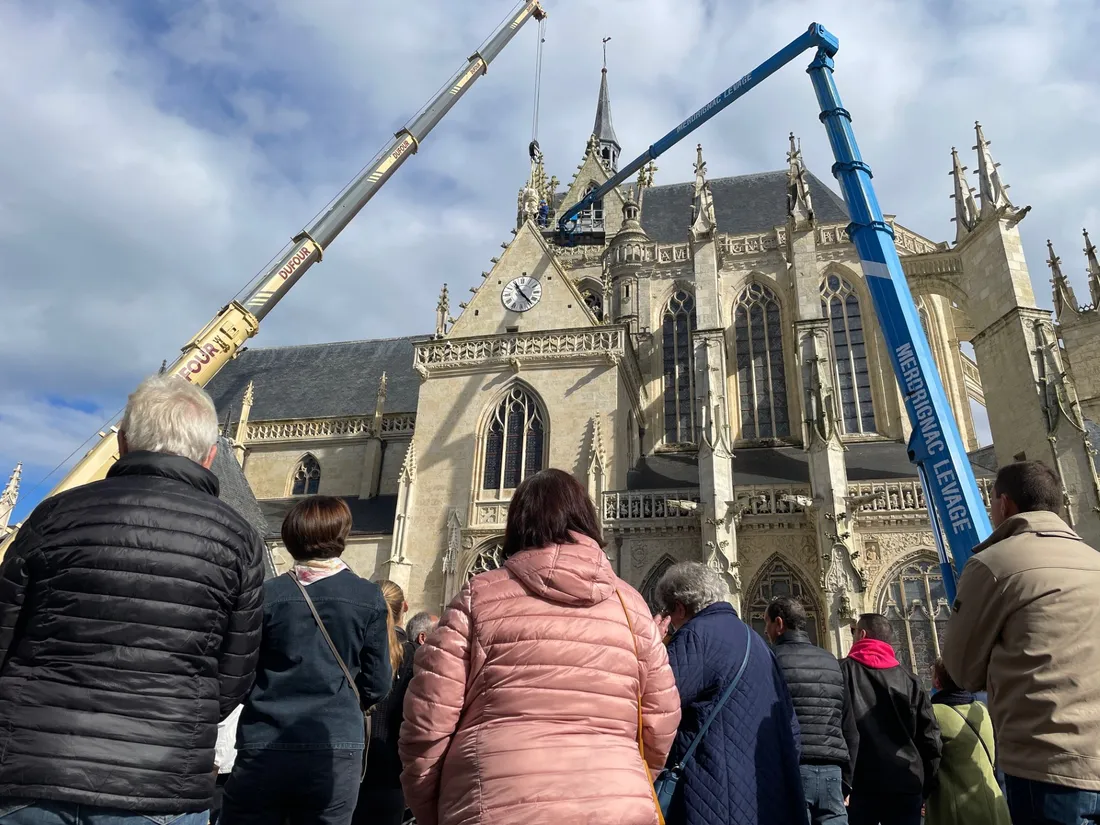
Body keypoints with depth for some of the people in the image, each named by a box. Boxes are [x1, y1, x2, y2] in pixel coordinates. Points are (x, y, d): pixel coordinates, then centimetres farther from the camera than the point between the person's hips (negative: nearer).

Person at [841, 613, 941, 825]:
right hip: (905, 784, 3)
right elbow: (930, 737, 7)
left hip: (858, 783, -3)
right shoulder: (909, 680, 10)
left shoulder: (842, 671, 1)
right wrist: (926, 786, 14)